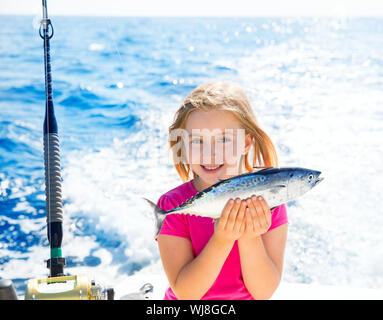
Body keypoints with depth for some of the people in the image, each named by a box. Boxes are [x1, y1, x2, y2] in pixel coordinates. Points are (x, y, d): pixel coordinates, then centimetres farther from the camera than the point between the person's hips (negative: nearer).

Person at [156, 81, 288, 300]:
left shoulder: (268, 201, -8)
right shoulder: (172, 205, -10)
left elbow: (264, 292, -10)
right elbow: (185, 293, -15)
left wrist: (250, 239, -24)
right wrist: (222, 241, -26)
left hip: (248, 298, 1)